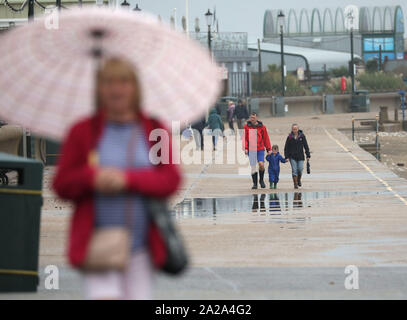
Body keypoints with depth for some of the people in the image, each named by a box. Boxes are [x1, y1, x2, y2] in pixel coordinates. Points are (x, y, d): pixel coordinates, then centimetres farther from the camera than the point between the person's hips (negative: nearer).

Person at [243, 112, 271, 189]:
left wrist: (268, 149, 5)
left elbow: (266, 138, 7)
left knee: (261, 164, -15)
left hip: (260, 149, -1)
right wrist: (245, 148, -9)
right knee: (253, 167, 0)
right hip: (251, 150, 1)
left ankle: (261, 179, 9)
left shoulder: (262, 126, 4)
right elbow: (245, 138, 2)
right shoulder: (246, 127, 4)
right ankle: (255, 183, 9)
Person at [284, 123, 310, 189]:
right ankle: (295, 184, 2)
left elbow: (306, 146, 4)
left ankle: (299, 180, 25)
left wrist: (308, 155, 1)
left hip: (300, 156, 1)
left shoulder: (302, 136, 0)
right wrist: (286, 157, -2)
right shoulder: (290, 137, -1)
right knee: (294, 170, -6)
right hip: (292, 157, 0)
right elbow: (286, 148, 3)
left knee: (300, 169, -5)